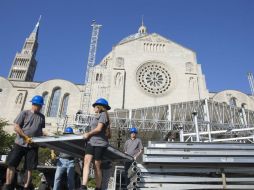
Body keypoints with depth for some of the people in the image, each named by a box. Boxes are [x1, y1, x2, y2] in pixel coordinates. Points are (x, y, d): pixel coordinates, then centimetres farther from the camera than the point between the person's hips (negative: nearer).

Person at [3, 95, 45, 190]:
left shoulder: (42, 117, 10)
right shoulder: (24, 113, -2)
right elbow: (16, 127, -8)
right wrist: (26, 137, -15)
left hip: (33, 146, 3)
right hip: (20, 144, -3)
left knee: (30, 168, 4)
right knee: (11, 164, -3)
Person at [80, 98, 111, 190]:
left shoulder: (103, 114, -4)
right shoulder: (96, 117, 22)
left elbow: (99, 129, -12)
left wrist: (88, 134, -2)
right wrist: (88, 135, 10)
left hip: (100, 143, -7)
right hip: (91, 142, 7)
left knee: (97, 166, 0)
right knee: (86, 161, -13)